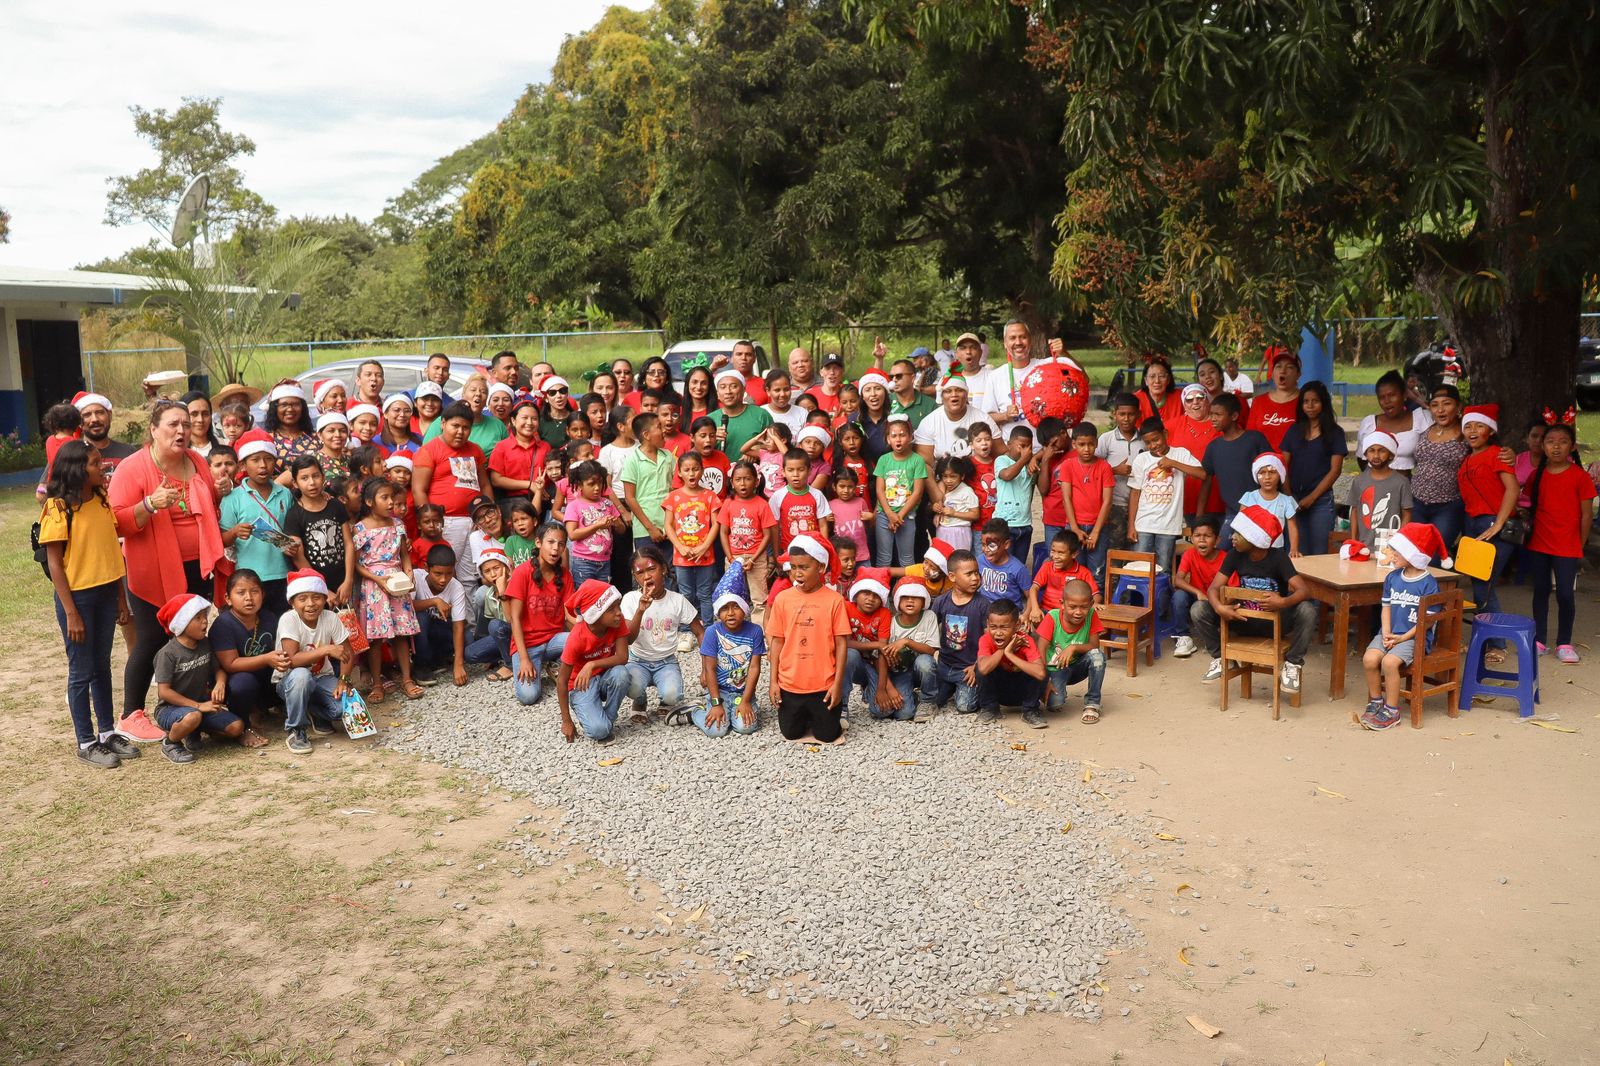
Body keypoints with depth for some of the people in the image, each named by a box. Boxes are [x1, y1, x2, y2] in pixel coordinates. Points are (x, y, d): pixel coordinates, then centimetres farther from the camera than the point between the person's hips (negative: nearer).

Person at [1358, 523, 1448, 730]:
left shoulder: (1428, 584, -8)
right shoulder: (1393, 577, 10)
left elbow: (1426, 620, -10)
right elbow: (1387, 607, 11)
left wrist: (1402, 638, -17)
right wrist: (1386, 633, -5)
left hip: (1414, 636, -5)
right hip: (1390, 633, 5)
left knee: (1390, 661, -30)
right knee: (1369, 658, -22)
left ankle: (1392, 711, -13)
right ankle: (1375, 702, -2)